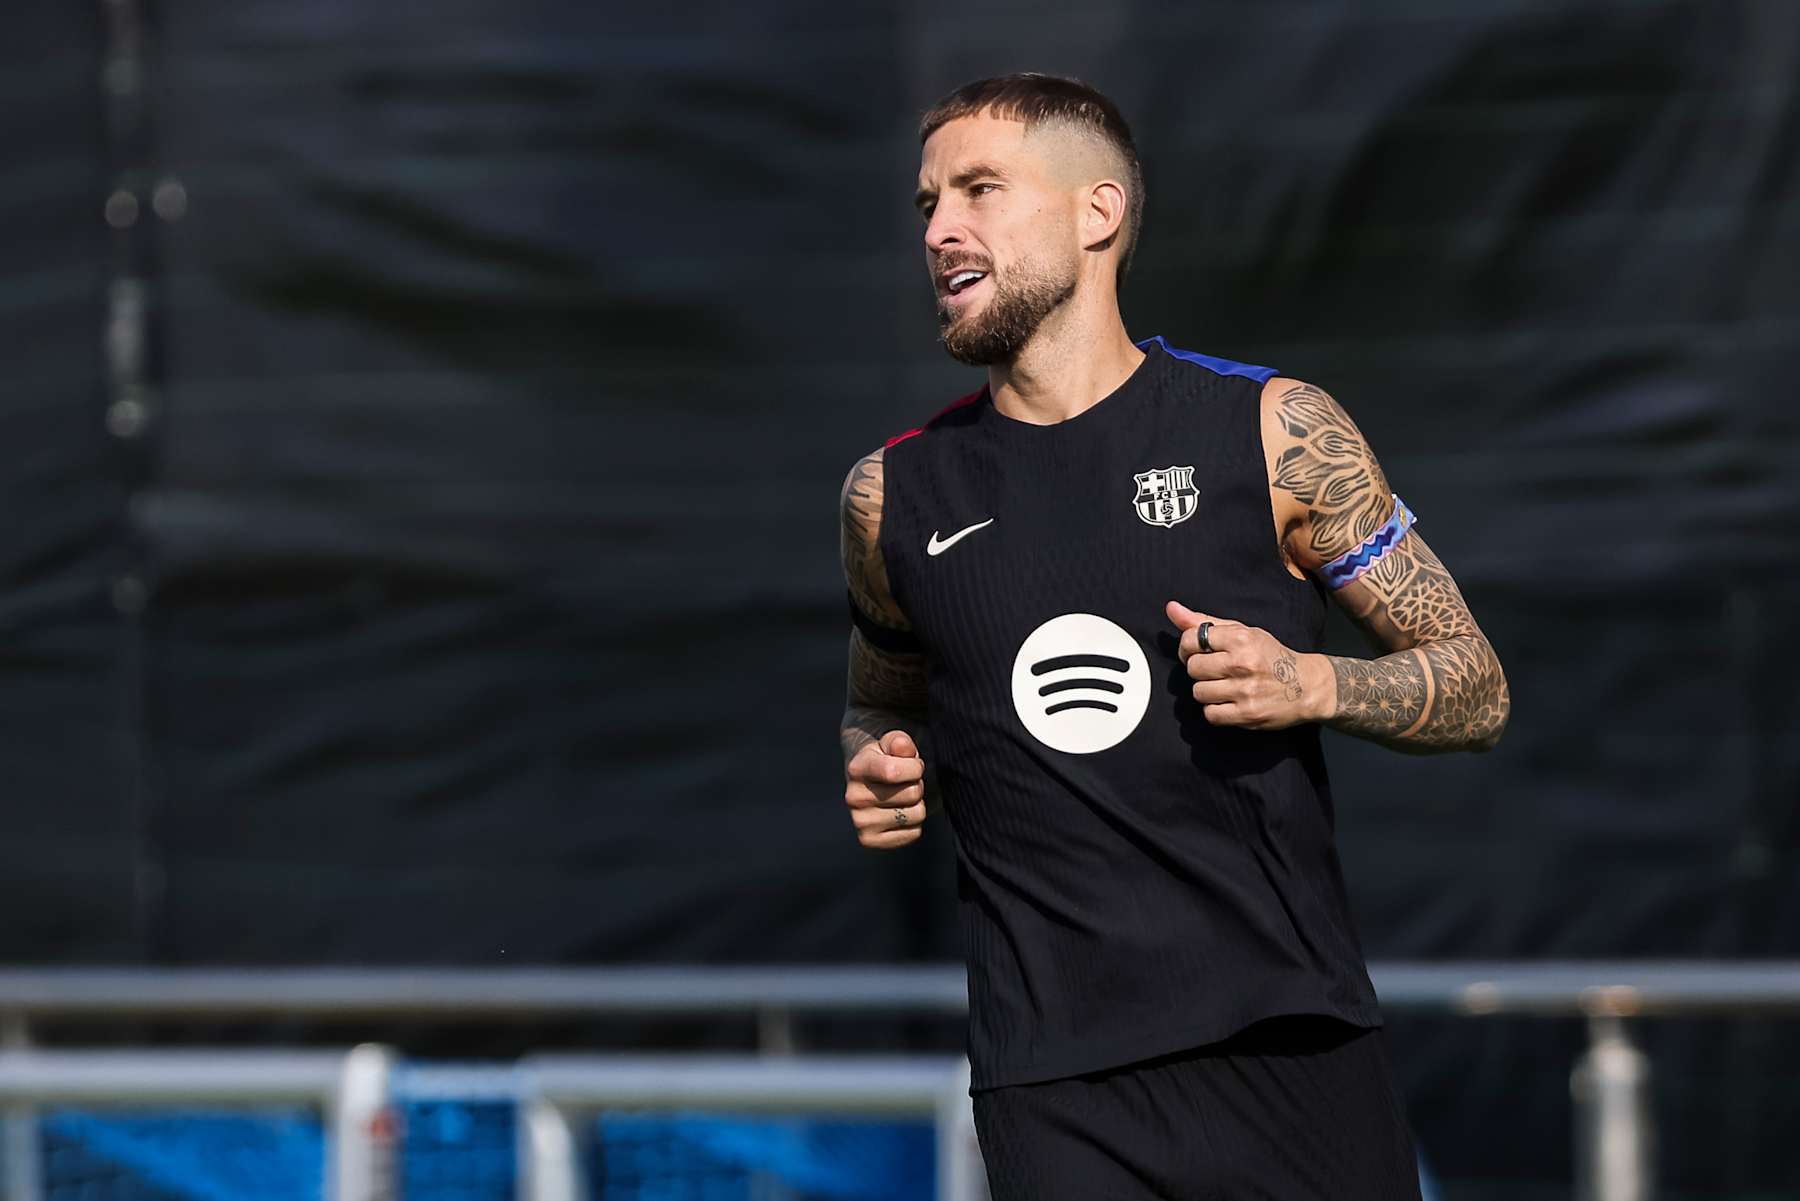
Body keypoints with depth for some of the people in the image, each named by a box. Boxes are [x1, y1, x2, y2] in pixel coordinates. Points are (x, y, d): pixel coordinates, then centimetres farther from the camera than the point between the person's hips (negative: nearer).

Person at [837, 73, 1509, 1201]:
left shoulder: (1277, 431, 1)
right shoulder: (894, 494, 9)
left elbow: (1477, 692, 6)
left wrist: (1313, 685, -13)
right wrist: (875, 774, 4)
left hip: (1295, 1051, -1)